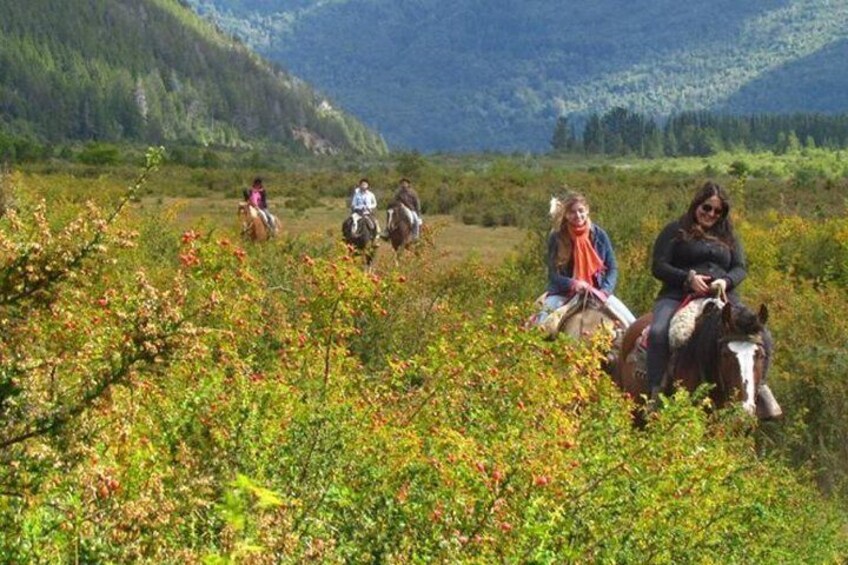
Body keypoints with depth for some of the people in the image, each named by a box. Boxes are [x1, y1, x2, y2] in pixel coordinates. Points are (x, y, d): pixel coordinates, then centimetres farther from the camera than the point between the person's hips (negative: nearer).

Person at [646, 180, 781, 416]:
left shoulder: (728, 236, 22)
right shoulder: (675, 231, 10)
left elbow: (741, 268, 13)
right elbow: (658, 266, 2)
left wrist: (726, 281, -11)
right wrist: (688, 278, -14)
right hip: (678, 296, -3)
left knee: (762, 337, -14)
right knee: (658, 333, -34)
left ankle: (758, 387, 7)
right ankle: (656, 392, -29)